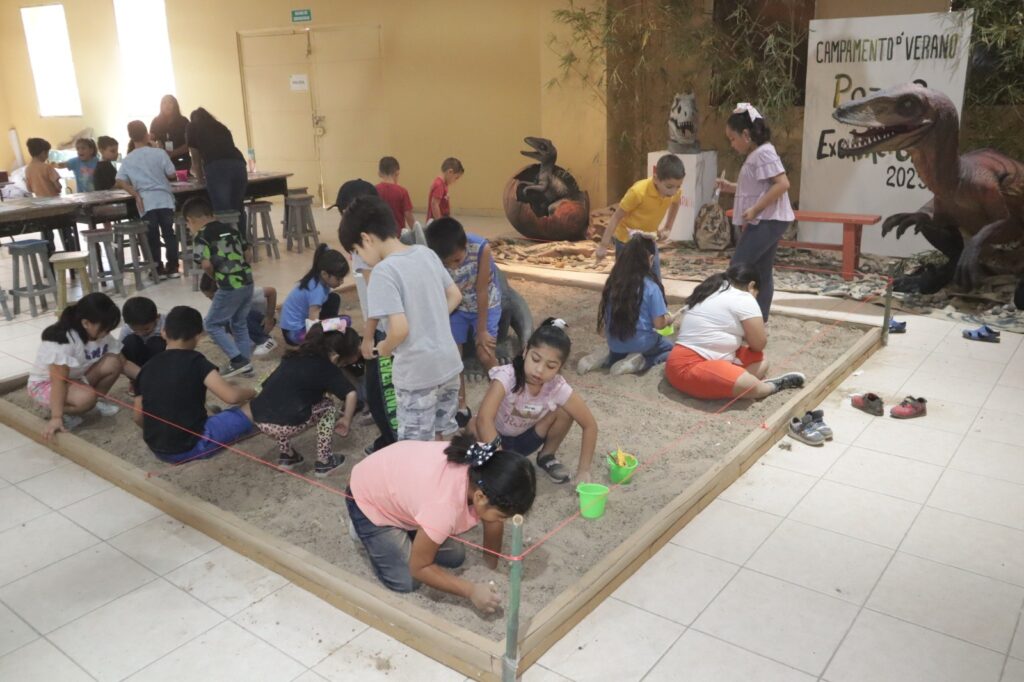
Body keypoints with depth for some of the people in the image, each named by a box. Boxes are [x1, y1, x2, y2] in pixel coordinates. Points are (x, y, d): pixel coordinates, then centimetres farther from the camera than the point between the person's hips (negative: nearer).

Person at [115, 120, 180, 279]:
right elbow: (171, 175, 1)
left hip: (146, 202, 1)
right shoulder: (159, 153, -1)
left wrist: (136, 196, 2)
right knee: (169, 233, 7)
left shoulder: (127, 160, 6)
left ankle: (159, 270, 9)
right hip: (164, 199, -1)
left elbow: (120, 182, 0)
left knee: (152, 237, 7)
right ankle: (172, 267, 8)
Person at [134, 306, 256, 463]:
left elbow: (138, 417, 8)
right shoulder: (195, 361, -12)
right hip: (190, 446, -6)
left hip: (156, 449, 6)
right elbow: (231, 396, -21)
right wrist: (251, 393, 0)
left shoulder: (148, 367, 3)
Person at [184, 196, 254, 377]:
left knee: (212, 324, 8)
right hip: (247, 282, 7)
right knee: (240, 323, 21)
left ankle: (237, 360, 1)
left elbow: (206, 264, -16)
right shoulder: (231, 228, 12)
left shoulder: (200, 235, -7)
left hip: (229, 287, -7)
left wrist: (215, 276, 3)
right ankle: (244, 362, 24)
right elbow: (248, 253, 13)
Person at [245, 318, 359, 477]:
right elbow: (351, 394, -9)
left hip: (259, 419, 6)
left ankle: (286, 454, 32)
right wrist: (346, 420, 9)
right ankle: (323, 462, 15)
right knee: (328, 407, 16)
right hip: (286, 425, -6)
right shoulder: (327, 368, 3)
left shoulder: (294, 357, 21)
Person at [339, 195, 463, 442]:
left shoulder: (384, 271, -19)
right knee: (446, 433, 23)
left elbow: (400, 329, -25)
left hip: (418, 373, -7)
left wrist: (380, 350, -5)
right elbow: (455, 296, 12)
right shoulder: (427, 253, 3)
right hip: (449, 363, 8)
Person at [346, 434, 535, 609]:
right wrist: (471, 590, -29)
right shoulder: (444, 507, -43)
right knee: (405, 581, -9)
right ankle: (363, 526, 12)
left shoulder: (489, 471, -25)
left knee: (454, 557, 3)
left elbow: (494, 523, -5)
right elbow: (419, 568, -25)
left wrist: (492, 567, 3)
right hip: (369, 498, -6)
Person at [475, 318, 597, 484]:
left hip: (524, 439, 4)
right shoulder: (507, 376, -34)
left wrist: (583, 471, -19)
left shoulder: (558, 387, -23)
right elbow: (484, 419, -46)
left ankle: (547, 456, 4)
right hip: (495, 438, -3)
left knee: (564, 411, -21)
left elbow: (590, 425, -14)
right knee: (473, 429, -37)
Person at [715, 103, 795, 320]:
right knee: (762, 274, 11)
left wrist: (755, 209, -23)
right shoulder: (755, 155, 15)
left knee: (738, 268, -8)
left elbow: (782, 184, -24)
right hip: (766, 222, 10)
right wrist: (731, 187, 10)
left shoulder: (763, 153, -15)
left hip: (767, 221, -10)